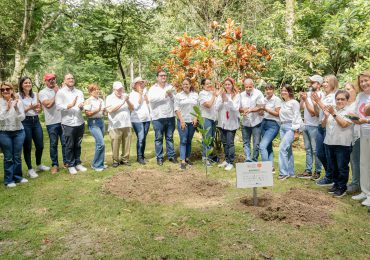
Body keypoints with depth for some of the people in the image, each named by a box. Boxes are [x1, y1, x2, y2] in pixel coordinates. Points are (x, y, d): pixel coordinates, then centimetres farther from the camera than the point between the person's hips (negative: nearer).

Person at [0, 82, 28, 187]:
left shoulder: (18, 102, -1)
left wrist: (16, 108, -23)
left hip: (19, 132, 2)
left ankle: (17, 177, 23)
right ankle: (9, 180, 13)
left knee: (17, 156, 9)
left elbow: (22, 118, -7)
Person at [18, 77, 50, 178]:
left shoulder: (35, 95, 10)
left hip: (36, 121, 5)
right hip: (25, 122, -5)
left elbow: (40, 109, 16)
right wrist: (30, 107, -18)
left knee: (40, 145, 9)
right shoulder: (18, 96, -5)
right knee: (27, 147, 3)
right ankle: (30, 169, 13)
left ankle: (39, 165, 31)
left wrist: (37, 108, -6)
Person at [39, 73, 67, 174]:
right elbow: (48, 104, -14)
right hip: (52, 122, -3)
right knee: (53, 144, 5)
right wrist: (56, 94, -5)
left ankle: (66, 162, 19)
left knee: (65, 143, 6)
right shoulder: (43, 92, 1)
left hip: (63, 120, 3)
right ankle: (55, 165, 14)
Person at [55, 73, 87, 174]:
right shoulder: (60, 92, -1)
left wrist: (81, 106, -18)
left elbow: (82, 104, 4)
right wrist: (70, 105, -22)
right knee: (69, 146, 4)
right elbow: (58, 106, -11)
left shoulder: (79, 92, 13)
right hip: (68, 123, -4)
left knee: (78, 145, 13)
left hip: (80, 122, 4)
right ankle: (70, 165, 15)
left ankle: (78, 163, 24)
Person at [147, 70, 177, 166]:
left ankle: (171, 156, 18)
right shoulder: (153, 88, 0)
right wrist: (164, 94, -19)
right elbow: (151, 98, -20)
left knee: (170, 137, 10)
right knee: (159, 138, 4)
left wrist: (171, 96, -14)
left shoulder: (171, 87, 11)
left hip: (170, 116, 3)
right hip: (158, 117, -2)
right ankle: (159, 157, 13)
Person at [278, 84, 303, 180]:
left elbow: (296, 117, -11)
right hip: (283, 127, 8)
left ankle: (284, 173, -11)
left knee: (282, 148, -16)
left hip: (291, 127, -8)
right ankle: (290, 172, 20)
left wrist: (296, 132, -14)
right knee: (288, 150, 11)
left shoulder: (294, 103, -8)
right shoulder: (283, 103, 14)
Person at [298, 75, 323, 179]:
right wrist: (302, 98, 2)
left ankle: (317, 171, 12)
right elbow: (301, 107, 13)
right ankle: (308, 171, 20)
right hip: (306, 125, 7)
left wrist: (305, 99, -18)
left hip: (314, 126, -7)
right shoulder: (308, 93, 7)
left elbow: (313, 111, -18)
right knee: (308, 149, 12)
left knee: (315, 150, 1)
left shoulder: (320, 95, -12)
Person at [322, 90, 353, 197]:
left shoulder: (349, 111, -5)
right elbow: (323, 125, 9)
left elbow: (344, 124, -18)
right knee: (333, 166, 14)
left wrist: (334, 114, -23)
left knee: (342, 167, 0)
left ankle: (342, 187, 11)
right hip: (330, 142, 6)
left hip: (343, 144, -6)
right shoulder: (331, 110, 11)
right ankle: (336, 184, 27)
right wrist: (326, 116, -9)